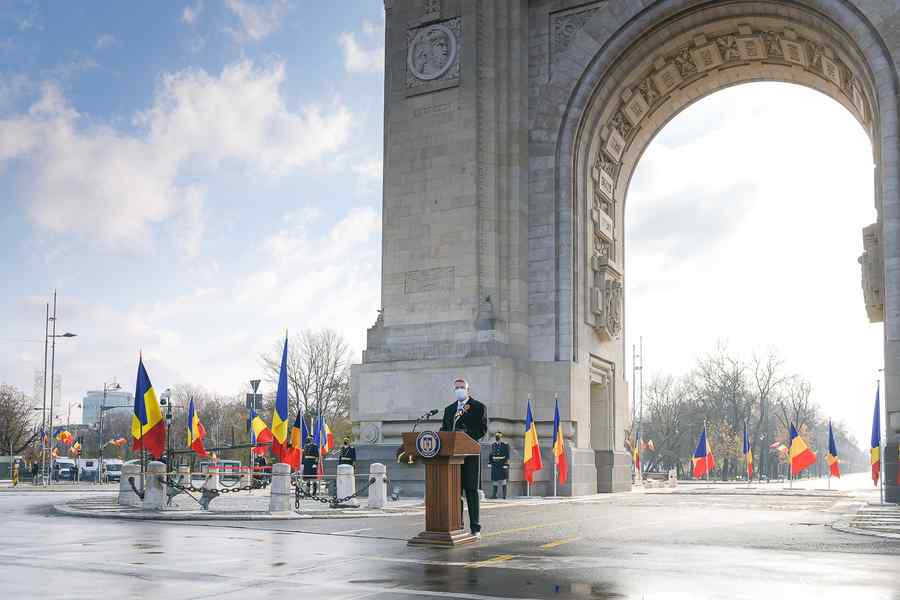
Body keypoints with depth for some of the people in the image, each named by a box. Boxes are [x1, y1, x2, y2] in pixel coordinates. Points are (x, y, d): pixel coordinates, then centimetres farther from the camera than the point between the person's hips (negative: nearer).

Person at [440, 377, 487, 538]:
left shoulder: (479, 407, 3)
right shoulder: (449, 409, 19)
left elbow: (482, 429, -6)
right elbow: (443, 430, 16)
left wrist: (466, 437, -19)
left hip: (470, 454, -5)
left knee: (471, 490, -5)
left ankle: (475, 528, -2)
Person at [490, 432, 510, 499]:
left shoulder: (505, 445, -3)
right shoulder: (493, 445, 11)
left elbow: (507, 456, -7)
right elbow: (491, 455, 15)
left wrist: (506, 464, -15)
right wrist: (490, 463, 8)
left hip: (503, 464, -4)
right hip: (495, 464, 4)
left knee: (503, 480, -5)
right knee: (494, 479, 5)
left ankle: (504, 495, -2)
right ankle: (494, 494, 10)